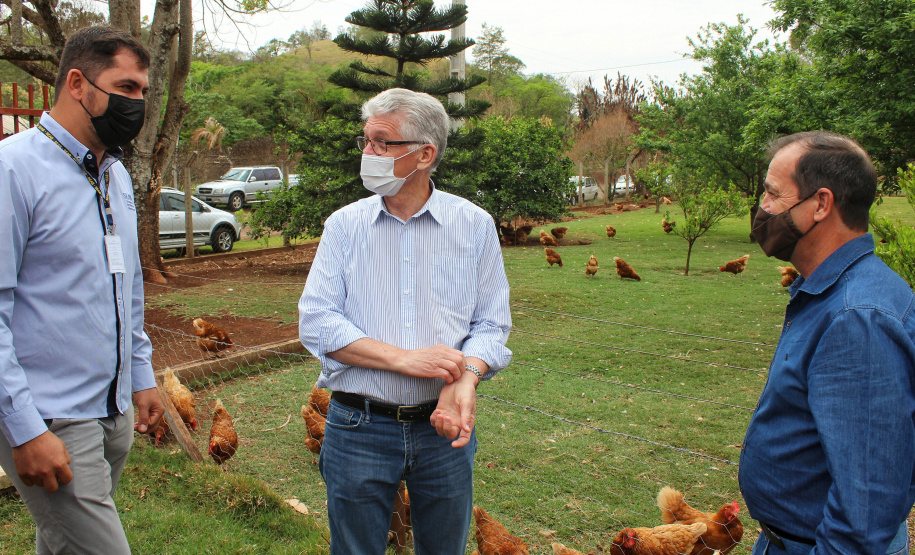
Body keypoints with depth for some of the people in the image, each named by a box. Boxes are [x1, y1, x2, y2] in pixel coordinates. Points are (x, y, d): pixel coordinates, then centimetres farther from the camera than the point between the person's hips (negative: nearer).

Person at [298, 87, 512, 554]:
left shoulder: (476, 225, 0)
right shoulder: (344, 225, 0)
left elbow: (491, 323, 0)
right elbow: (316, 322, -7)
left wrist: (465, 379, -21)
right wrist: (404, 359, -18)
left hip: (442, 428, 1)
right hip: (358, 428, 0)